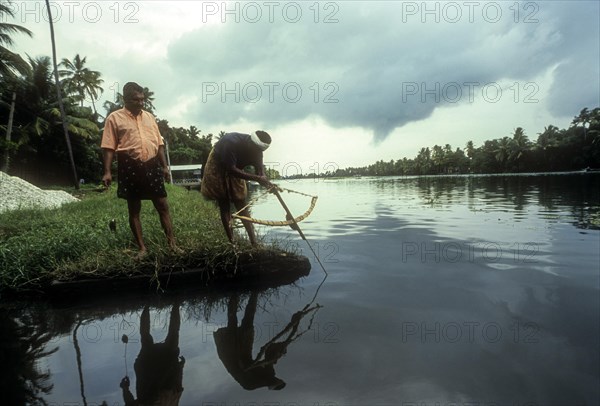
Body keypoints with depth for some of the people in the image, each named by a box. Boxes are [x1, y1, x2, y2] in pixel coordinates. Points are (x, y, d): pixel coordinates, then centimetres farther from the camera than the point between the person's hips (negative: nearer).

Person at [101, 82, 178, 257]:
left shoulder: (149, 116, 13)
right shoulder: (114, 118, 1)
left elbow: (159, 143, 15)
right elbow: (109, 147, -3)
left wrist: (164, 166, 10)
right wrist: (107, 172, -9)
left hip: (152, 166, 3)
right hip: (130, 168, -3)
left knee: (163, 206, 3)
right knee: (134, 209, 5)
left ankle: (172, 243, 11)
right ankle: (142, 247, 15)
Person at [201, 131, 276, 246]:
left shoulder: (256, 149, -19)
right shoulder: (231, 142, -38)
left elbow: (260, 171, -16)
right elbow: (231, 169, -41)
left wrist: (266, 182, -39)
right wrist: (257, 178, -44)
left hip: (235, 169, 5)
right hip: (218, 169, -5)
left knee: (241, 206, 1)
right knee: (224, 206, -5)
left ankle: (254, 242, 0)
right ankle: (232, 242, -2)